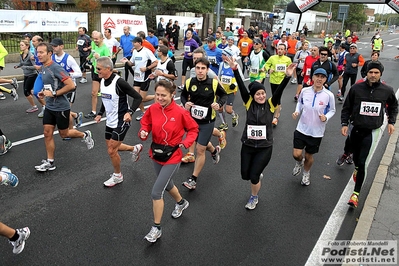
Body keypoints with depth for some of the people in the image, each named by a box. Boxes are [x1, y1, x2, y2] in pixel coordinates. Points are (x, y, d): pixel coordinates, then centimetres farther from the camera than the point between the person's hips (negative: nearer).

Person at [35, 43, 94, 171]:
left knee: (64, 134, 8)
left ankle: (85, 135, 34)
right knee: (47, 133, 6)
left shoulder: (56, 68, -20)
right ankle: (50, 162, 15)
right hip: (49, 107, 8)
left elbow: (71, 85, -26)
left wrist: (54, 93, -22)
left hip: (61, 107, -8)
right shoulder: (43, 67, 8)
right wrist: (44, 92, 7)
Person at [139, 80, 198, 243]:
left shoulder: (180, 112, -19)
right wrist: (143, 132, -16)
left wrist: (186, 143, -23)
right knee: (167, 184, 26)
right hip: (156, 154, 6)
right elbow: (146, 123, 7)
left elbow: (193, 129, -6)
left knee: (156, 192, -9)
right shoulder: (152, 109, -8)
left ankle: (156, 228, 12)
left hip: (172, 157, -6)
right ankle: (181, 202, 58)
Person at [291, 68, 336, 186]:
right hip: (302, 128, 1)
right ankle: (299, 162, 36)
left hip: (317, 132, -1)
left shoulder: (329, 95, -15)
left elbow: (332, 110, 0)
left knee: (309, 156, 14)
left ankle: (306, 174, 45)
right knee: (296, 154, -4)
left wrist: (326, 117, -20)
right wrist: (297, 111, -8)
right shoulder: (304, 91, -9)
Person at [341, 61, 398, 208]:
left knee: (363, 162, -8)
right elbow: (346, 107, 1)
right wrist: (344, 123, -5)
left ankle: (356, 193, 0)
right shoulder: (356, 88, -9)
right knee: (356, 156, 19)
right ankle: (357, 168, 56)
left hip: (372, 132, -1)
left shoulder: (387, 90, -6)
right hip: (356, 129, 1)